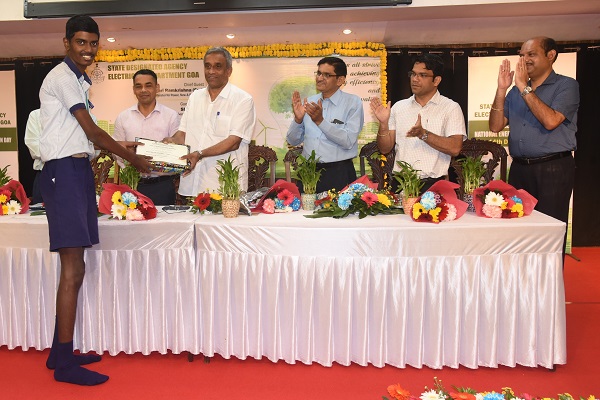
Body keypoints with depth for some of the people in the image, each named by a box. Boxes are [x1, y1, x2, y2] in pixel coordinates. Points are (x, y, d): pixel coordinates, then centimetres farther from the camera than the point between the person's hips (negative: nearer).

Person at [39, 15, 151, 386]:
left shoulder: (78, 80, 22)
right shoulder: (62, 76, -6)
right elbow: (92, 131, -8)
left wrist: (122, 147, 24)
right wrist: (131, 157, 2)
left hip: (78, 171, 10)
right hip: (65, 171, -9)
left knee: (74, 269, 10)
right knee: (73, 271, -10)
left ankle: (61, 352, 20)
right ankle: (65, 364, -2)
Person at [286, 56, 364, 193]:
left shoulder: (353, 102, -2)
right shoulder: (308, 102, 10)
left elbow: (349, 141, -14)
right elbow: (293, 141, 11)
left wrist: (320, 121, -21)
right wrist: (298, 119, -8)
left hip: (339, 173, -4)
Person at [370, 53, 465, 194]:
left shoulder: (451, 108, 2)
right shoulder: (399, 107, 11)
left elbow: (455, 148, -10)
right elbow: (385, 149, 9)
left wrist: (423, 134, -20)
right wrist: (383, 124, -8)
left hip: (433, 184, -2)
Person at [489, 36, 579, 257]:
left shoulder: (566, 85, -1)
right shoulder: (515, 91, 15)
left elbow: (550, 121, -18)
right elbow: (495, 126, 5)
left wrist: (524, 88, -14)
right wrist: (501, 89, -4)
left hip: (553, 169, -5)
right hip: (519, 168, 5)